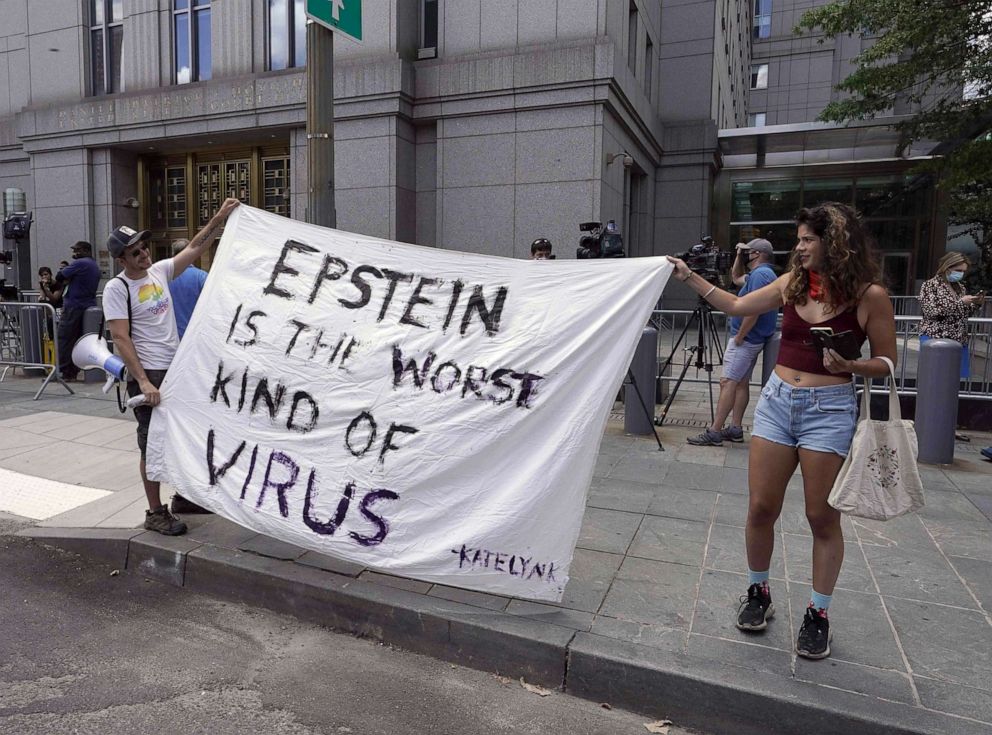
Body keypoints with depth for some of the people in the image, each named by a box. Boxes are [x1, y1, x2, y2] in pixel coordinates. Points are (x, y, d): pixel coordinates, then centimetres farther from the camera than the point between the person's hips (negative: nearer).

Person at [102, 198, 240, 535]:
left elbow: (194, 247, 9)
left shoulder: (160, 270, 7)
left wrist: (219, 218, 0)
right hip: (148, 375, -7)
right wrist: (143, 380, -23)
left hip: (177, 368, 7)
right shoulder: (117, 288, -11)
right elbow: (120, 338, -16)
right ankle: (155, 513, 11)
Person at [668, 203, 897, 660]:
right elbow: (738, 306, 15)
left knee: (822, 518, 4)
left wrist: (849, 365, -20)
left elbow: (888, 363, 0)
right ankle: (758, 593, 26)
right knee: (760, 509, 5)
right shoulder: (792, 282, 6)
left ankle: (818, 614, 21)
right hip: (777, 400, 4)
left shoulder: (868, 295, -6)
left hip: (829, 409, -4)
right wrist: (689, 277, 11)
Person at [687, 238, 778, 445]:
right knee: (741, 382, 11)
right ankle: (735, 429, 15)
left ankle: (714, 432, -15)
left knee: (728, 382, -13)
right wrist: (739, 256, 20)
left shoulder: (760, 274, -15)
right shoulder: (764, 273, 18)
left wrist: (739, 336, -19)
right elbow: (736, 277, 35)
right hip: (753, 339, 11)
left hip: (745, 339, -11)